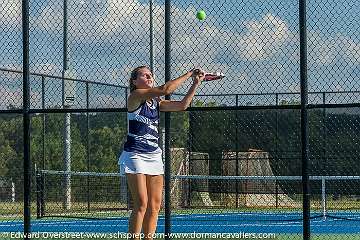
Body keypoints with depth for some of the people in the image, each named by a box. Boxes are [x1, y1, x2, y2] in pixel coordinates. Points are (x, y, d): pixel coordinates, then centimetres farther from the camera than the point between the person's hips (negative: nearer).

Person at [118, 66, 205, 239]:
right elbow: (165, 89, -16)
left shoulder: (156, 102, 15)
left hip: (154, 156, 7)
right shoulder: (135, 96, -7)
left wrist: (196, 83, 0)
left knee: (155, 205, 2)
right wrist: (189, 74, -9)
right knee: (141, 204, -13)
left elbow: (182, 105, 8)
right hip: (135, 155, -7)